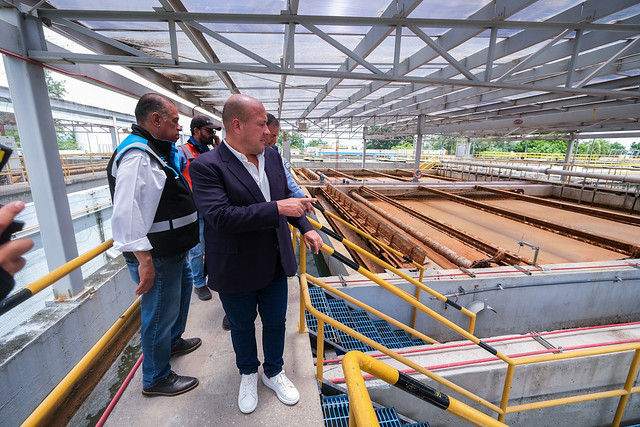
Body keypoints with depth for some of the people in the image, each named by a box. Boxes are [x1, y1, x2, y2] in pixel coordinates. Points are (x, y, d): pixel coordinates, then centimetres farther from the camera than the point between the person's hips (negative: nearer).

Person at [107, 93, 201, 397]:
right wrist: (144, 261, -28)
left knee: (182, 288, 27)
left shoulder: (158, 152, 12)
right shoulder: (136, 155, -21)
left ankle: (173, 341, 51)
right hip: (155, 257, -11)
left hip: (173, 249, 11)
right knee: (160, 314, 4)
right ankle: (156, 379, 27)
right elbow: (125, 213, -29)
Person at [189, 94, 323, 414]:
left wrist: (306, 228, 4)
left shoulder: (272, 157, 2)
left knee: (275, 321, 20)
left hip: (275, 265, 5)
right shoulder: (207, 166, -19)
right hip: (236, 272, -4)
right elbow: (220, 216, -31)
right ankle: (248, 374, 50)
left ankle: (273, 373, 48)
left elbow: (286, 197, 13)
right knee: (242, 326, 20)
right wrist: (277, 209, -30)